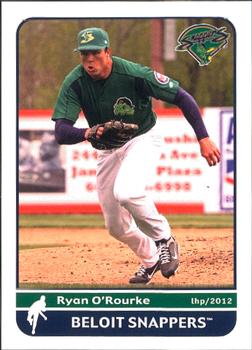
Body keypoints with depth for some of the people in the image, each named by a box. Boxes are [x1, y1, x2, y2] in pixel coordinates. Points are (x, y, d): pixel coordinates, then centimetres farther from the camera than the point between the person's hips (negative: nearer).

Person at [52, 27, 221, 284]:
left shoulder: (133, 74, -27)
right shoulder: (74, 83, -19)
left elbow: (182, 97, -20)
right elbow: (61, 133, -25)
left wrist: (203, 138, -27)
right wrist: (86, 134, -47)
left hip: (142, 139, -4)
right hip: (108, 151, 4)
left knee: (126, 193, -33)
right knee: (116, 227, 9)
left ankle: (164, 240, -8)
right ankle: (151, 259, 38)